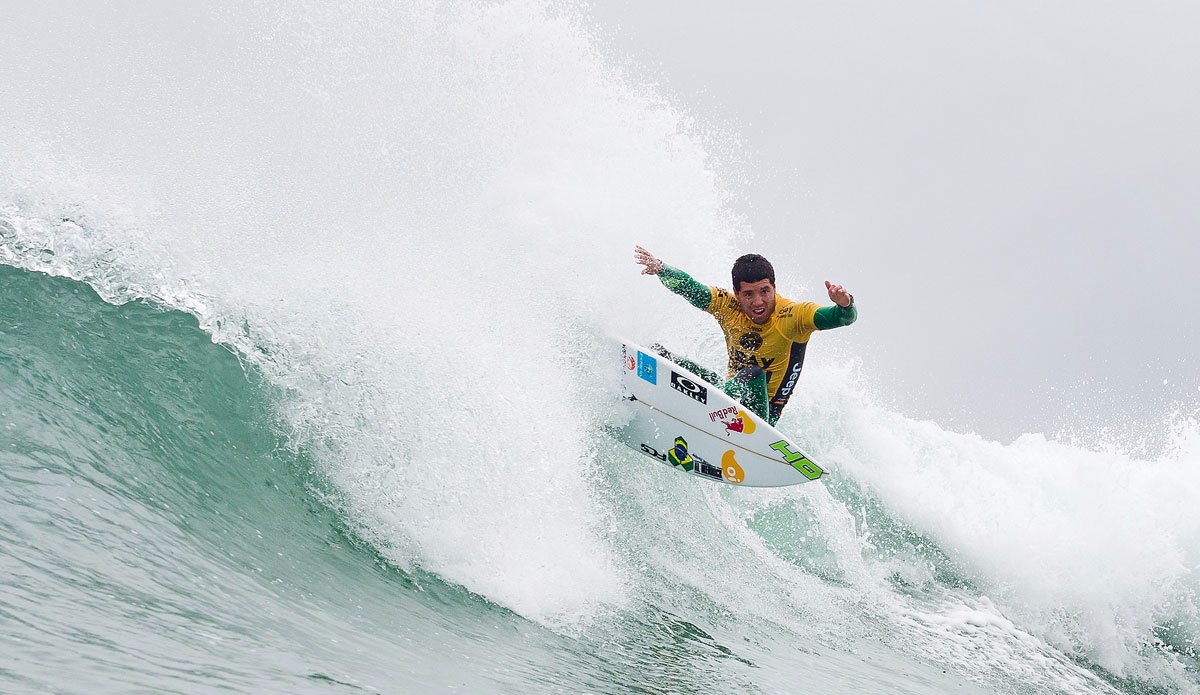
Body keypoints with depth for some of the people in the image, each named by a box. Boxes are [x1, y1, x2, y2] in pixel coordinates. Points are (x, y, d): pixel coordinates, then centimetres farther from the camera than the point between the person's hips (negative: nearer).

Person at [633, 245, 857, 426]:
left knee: (752, 375, -38)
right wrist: (659, 268, -35)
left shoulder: (792, 315, -20)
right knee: (658, 355, -5)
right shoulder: (728, 306, -9)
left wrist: (845, 304, -54)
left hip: (762, 409, -5)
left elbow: (844, 317, -31)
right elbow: (688, 287, -16)